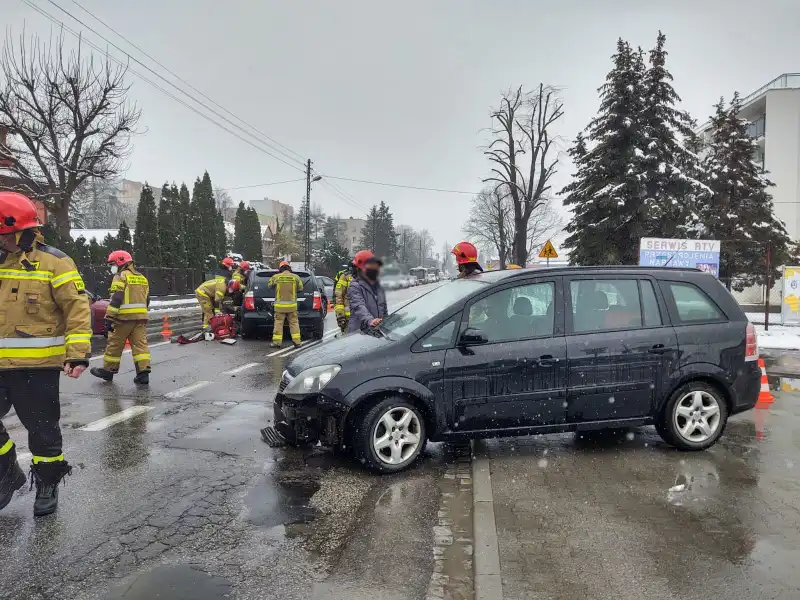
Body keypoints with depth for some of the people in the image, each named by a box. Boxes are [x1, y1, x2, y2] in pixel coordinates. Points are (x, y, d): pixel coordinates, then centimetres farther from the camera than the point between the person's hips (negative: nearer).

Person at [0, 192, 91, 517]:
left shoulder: (53, 262, -9)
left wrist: (78, 353, -21)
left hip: (38, 365, -6)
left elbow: (78, 309, -14)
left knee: (42, 427, 7)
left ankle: (47, 484, 26)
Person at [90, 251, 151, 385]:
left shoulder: (121, 276, -6)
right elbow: (146, 299, 20)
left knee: (115, 344, 8)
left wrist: (109, 318, -15)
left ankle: (108, 370, 20)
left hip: (124, 317, -6)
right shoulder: (142, 278, 16)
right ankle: (144, 372, -4)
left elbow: (116, 299, -15)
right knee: (140, 343, 3)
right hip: (141, 317, 6)